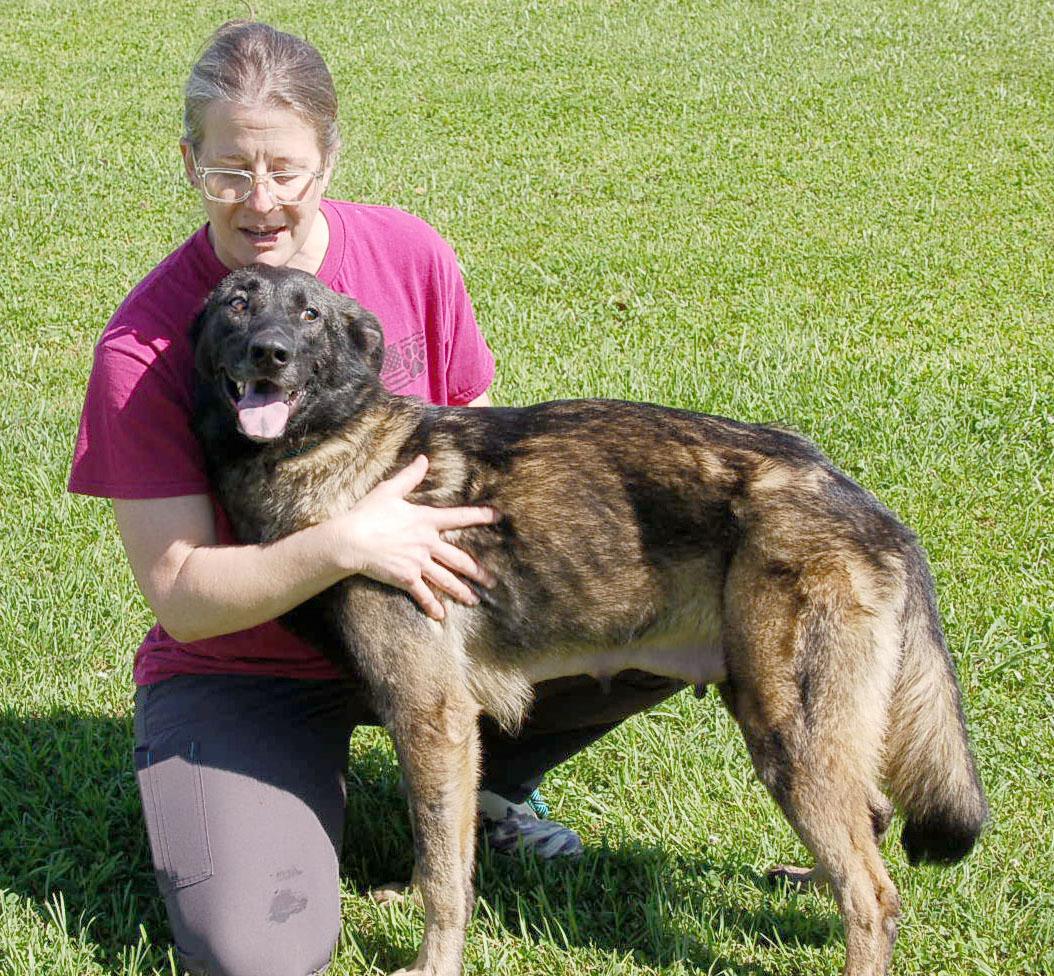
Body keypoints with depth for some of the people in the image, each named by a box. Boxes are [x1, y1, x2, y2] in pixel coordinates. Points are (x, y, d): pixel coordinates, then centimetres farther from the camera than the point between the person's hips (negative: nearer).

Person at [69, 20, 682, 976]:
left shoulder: (409, 255, -9)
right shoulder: (144, 348, -19)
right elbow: (181, 597, -20)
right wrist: (343, 545, -36)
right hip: (241, 672, -3)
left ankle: (487, 776, 11)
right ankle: (309, 782, 10)